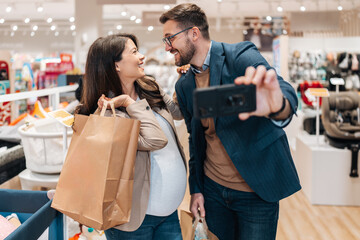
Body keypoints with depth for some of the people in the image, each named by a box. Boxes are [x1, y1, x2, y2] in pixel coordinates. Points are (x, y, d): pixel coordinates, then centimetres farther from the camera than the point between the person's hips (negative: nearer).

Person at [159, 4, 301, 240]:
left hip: (257, 192, -5)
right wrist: (195, 189, 11)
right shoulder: (184, 85, 5)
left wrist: (277, 106, -54)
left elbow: (287, 95, -31)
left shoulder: (241, 56, -14)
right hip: (212, 189, 5)